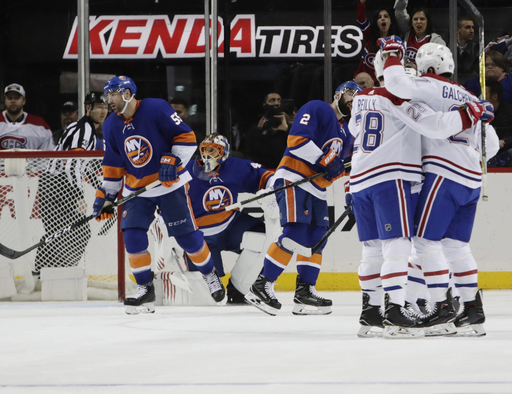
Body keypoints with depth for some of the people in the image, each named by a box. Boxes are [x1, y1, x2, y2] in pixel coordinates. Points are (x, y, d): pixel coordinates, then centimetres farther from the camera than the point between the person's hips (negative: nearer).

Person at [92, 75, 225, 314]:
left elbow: (186, 137, -14)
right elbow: (113, 166, 10)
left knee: (186, 235, 0)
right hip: (137, 189, 5)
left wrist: (172, 161, -24)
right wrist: (105, 197, 5)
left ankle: (209, 273, 24)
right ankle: (145, 289, 0)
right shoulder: (111, 126, 3)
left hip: (170, 184, -5)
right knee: (133, 236, -10)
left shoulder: (156, 109, -16)